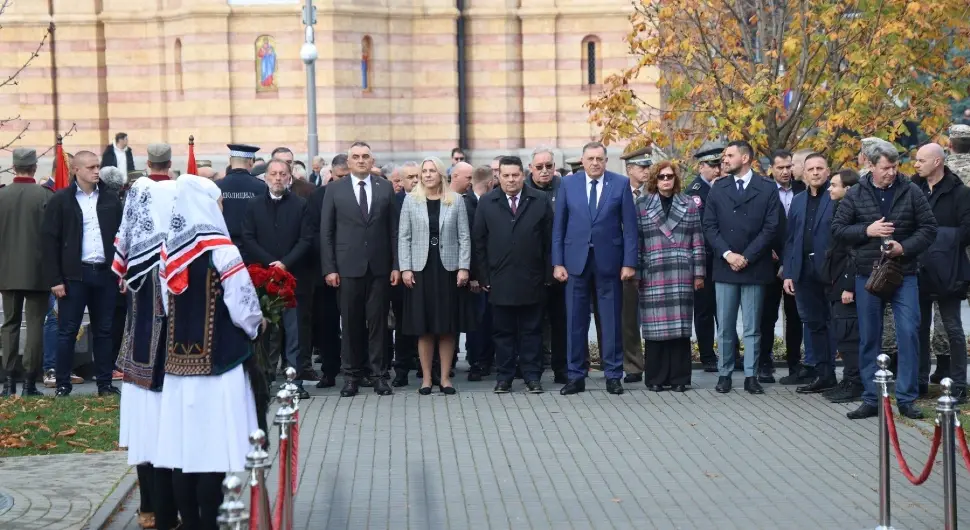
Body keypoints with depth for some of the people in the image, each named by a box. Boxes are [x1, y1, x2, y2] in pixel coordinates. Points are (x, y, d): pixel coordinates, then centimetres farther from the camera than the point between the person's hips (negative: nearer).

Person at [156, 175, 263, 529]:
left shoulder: (171, 252, 4)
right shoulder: (222, 252, -13)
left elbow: (167, 306, 11)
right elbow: (243, 308, -12)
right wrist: (258, 324, 8)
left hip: (178, 361, 6)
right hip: (218, 361, -6)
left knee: (183, 447, 8)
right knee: (212, 448, -1)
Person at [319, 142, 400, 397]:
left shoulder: (386, 188, 7)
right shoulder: (335, 190, 3)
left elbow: (394, 229, 6)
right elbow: (326, 232, 2)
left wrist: (396, 265, 1)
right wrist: (329, 268, -4)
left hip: (379, 267, 1)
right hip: (348, 267, -1)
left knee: (378, 321, 4)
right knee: (351, 322, 3)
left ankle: (378, 374, 9)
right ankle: (351, 375, 10)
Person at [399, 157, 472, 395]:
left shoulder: (456, 200, 4)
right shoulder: (411, 200, 4)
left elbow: (464, 237, 3)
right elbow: (404, 237, 4)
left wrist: (464, 267, -5)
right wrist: (405, 268, -5)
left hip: (448, 268, 0)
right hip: (421, 269, 0)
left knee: (448, 328, 3)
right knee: (424, 328, 2)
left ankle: (445, 377, 10)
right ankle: (426, 378, 8)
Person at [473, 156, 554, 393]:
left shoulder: (540, 201, 3)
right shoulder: (486, 203, 5)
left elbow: (549, 240, 3)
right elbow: (479, 242, 4)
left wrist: (548, 275, -1)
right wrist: (483, 276, -1)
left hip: (531, 280, 0)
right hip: (499, 281, 1)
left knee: (531, 330, 6)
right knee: (503, 331, 6)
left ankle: (532, 376, 12)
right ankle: (504, 377, 13)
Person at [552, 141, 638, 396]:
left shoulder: (621, 184, 1)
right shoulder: (568, 184, 4)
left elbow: (629, 225, 0)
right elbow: (559, 225, 5)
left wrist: (629, 262, -6)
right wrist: (558, 262, -1)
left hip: (609, 261, -1)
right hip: (576, 260, 1)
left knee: (612, 321, 4)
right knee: (575, 321, 4)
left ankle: (613, 375, 13)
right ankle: (576, 376, 11)